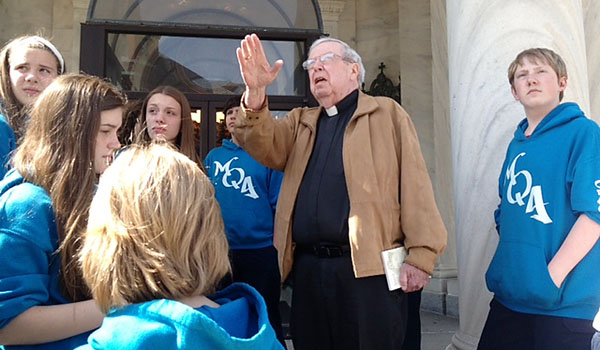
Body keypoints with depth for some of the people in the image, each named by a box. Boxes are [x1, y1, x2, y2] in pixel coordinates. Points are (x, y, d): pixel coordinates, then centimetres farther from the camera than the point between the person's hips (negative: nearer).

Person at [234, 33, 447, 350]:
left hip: (370, 268, -4)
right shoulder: (300, 122, 18)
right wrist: (255, 93, -18)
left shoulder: (387, 113, 6)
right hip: (309, 270, 4)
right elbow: (266, 147, -1)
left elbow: (414, 183, -2)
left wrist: (420, 255, -9)